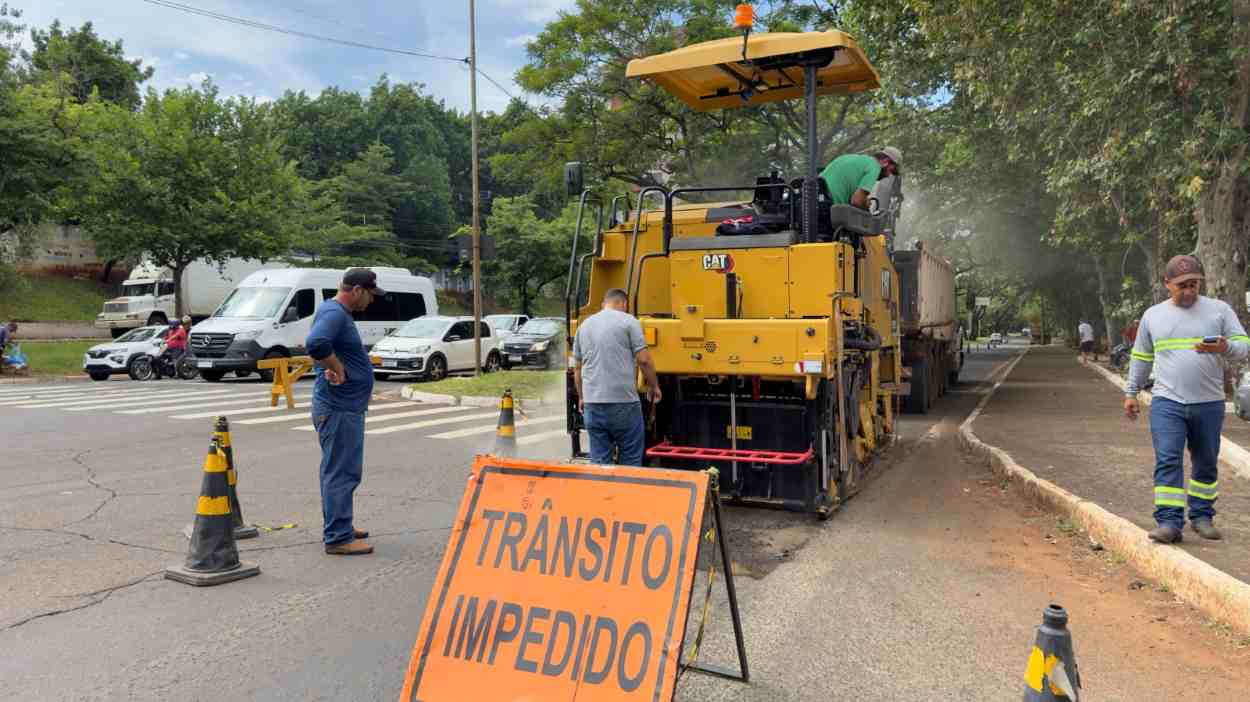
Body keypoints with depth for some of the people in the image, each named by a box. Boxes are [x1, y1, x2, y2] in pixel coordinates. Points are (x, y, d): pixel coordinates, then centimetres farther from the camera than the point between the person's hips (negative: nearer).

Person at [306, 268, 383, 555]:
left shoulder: (340, 313, 15)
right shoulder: (333, 313, -17)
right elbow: (316, 344, -35)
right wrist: (338, 370, -22)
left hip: (346, 406, 11)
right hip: (338, 409, -11)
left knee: (339, 471, 19)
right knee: (342, 473, -5)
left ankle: (339, 525, 32)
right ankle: (338, 538, 1)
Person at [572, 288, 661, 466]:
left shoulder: (584, 325, 14)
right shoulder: (628, 321, -1)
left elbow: (577, 367, 17)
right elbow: (644, 360, -6)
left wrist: (581, 397, 28)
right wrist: (654, 387, 8)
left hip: (592, 403, 5)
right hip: (623, 401, -5)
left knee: (599, 461, 8)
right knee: (630, 460, 7)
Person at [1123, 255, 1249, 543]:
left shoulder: (1219, 310, 4)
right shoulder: (1153, 315, 8)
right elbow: (1141, 357, 17)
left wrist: (1225, 348, -23)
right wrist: (1131, 392, 15)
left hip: (1209, 403, 1)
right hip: (1167, 403, 0)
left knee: (1206, 464, 11)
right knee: (1168, 461, -10)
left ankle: (1201, 516, 26)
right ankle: (1169, 522, -10)